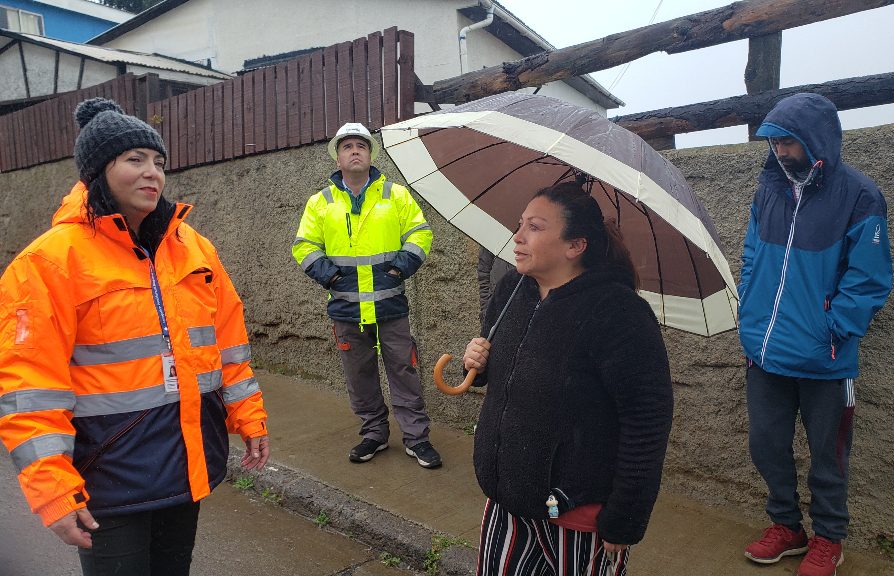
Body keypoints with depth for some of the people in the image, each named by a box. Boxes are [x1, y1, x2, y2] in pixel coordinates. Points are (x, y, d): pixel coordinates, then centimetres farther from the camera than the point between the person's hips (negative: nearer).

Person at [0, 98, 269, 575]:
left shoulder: (195, 248, 4)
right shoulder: (52, 259, -12)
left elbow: (228, 341, 7)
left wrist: (249, 420, 7)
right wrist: (53, 489, -17)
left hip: (190, 463, 5)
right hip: (111, 482, -5)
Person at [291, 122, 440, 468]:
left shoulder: (396, 195, 4)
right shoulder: (320, 202, 7)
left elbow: (420, 232, 4)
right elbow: (303, 245, 10)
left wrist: (403, 264, -9)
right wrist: (324, 271, -5)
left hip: (391, 306, -1)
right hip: (346, 308, 2)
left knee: (403, 371, 3)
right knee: (359, 376, 12)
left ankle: (416, 437, 16)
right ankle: (373, 433, 29)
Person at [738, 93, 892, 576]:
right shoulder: (769, 189, 4)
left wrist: (831, 333, -15)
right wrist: (750, 319, 5)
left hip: (822, 361, -4)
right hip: (765, 354, 5)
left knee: (826, 455, 13)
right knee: (766, 444, 14)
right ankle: (787, 526, 37)